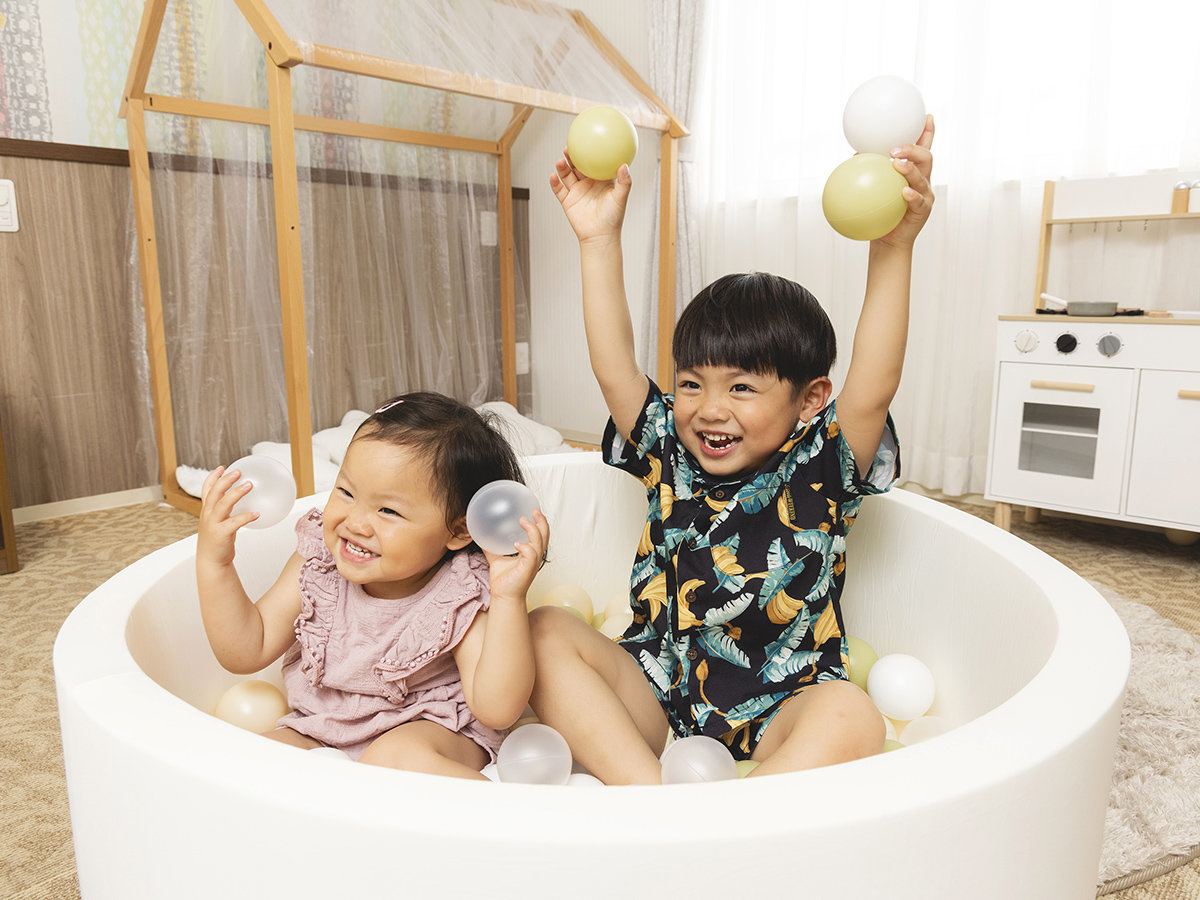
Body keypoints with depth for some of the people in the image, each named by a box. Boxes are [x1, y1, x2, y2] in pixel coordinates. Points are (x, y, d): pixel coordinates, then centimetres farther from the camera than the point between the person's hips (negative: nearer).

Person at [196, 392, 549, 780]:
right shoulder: (318, 561, -10)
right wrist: (213, 562, -17)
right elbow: (246, 651, -4)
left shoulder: (462, 600, -21)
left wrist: (509, 599, -39)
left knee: (396, 756, -35)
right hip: (321, 732, 5)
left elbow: (496, 710, -29)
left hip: (434, 731, -5)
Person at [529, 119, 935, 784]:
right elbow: (614, 365, -5)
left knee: (850, 717, -33)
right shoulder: (672, 456, 3)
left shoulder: (820, 472, -5)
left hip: (774, 719, -3)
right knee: (542, 635, -18)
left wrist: (893, 247, -31)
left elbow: (874, 385, -21)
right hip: (655, 701, 3)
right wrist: (599, 239, -10)